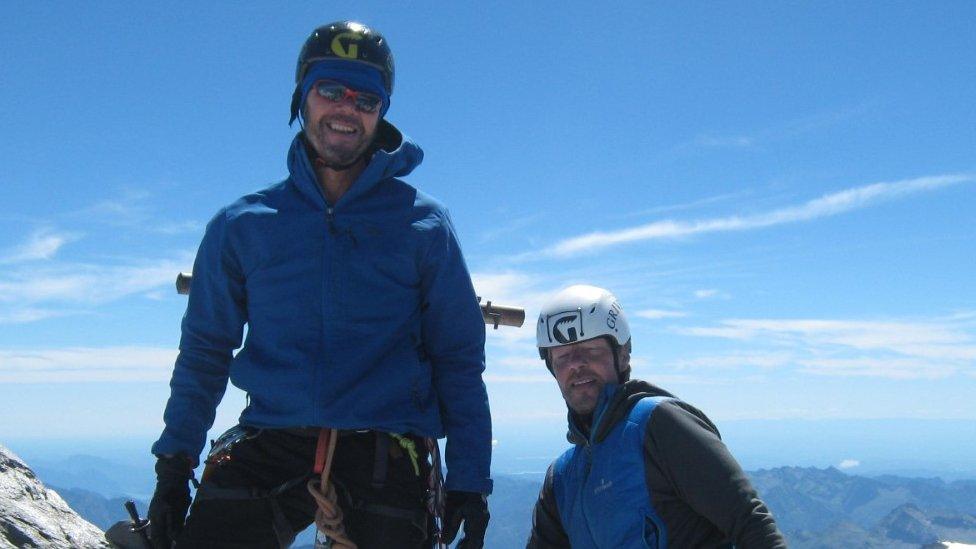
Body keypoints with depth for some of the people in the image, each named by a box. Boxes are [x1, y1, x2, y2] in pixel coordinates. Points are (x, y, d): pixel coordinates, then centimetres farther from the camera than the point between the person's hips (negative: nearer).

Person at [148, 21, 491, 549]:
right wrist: (175, 463, 9)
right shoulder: (241, 225, 10)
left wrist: (469, 479, 2)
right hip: (269, 445, 1)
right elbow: (204, 351, 15)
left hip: (386, 456, 0)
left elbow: (459, 360, 6)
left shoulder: (424, 225, 6)